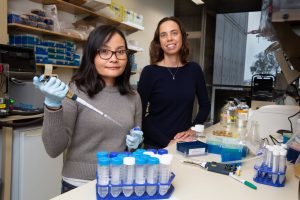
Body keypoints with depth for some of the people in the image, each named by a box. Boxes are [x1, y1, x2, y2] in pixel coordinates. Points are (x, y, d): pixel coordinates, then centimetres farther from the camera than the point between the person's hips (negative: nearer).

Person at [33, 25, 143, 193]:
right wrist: (53, 105, -29)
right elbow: (54, 149, -17)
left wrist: (136, 142, -8)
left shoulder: (133, 97, 0)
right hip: (80, 185, -4)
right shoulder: (75, 91, -13)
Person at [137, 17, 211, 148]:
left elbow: (205, 105, 10)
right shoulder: (149, 72, -11)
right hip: (155, 145, -3)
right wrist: (167, 142, -19)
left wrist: (192, 130, -3)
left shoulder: (194, 69, -1)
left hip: (185, 143, 3)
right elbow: (140, 115, -13)